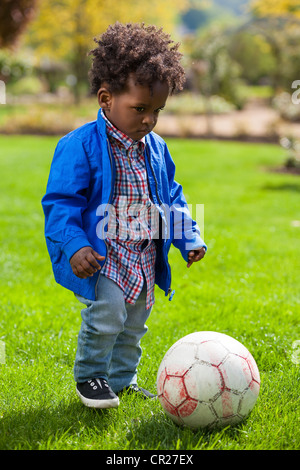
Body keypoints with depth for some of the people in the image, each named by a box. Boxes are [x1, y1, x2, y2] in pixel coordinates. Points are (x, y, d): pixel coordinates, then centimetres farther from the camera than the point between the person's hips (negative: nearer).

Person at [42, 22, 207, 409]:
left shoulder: (155, 149, 7)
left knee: (134, 323, 15)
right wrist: (74, 246, -26)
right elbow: (61, 201, -14)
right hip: (102, 256, -7)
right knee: (107, 312, -19)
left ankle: (122, 379, 35)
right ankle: (89, 375, 6)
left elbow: (172, 198, 18)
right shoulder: (80, 146, -14)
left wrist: (189, 238, 9)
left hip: (143, 259, 7)